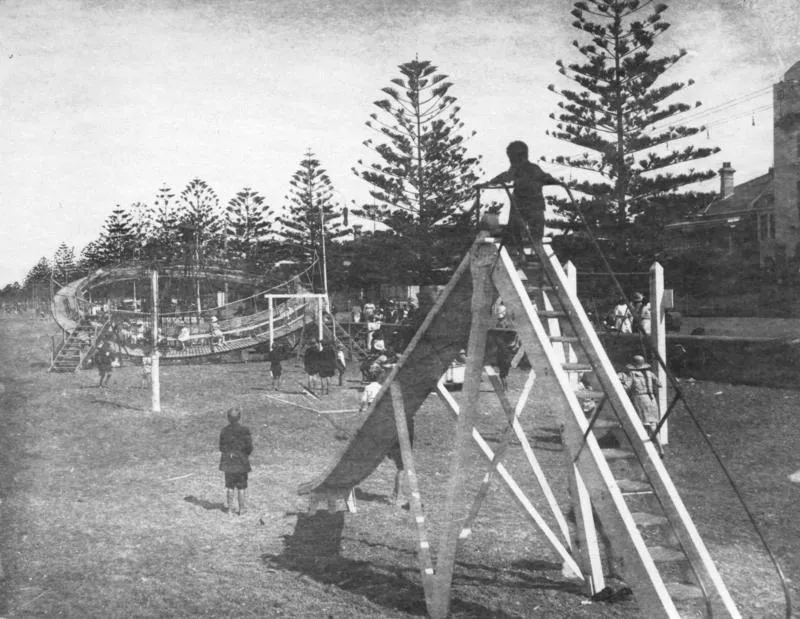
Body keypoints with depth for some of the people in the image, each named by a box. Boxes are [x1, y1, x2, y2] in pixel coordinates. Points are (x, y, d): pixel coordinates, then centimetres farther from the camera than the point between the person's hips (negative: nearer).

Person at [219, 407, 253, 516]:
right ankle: (242, 508, 13)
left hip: (228, 462, 2)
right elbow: (249, 447, -8)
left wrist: (221, 460, 12)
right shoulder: (244, 430, -11)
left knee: (229, 485, 13)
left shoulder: (224, 431, -5)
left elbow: (221, 448, 0)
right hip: (241, 462, -2)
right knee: (241, 486, 9)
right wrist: (247, 456, 10)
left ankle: (229, 508, 16)